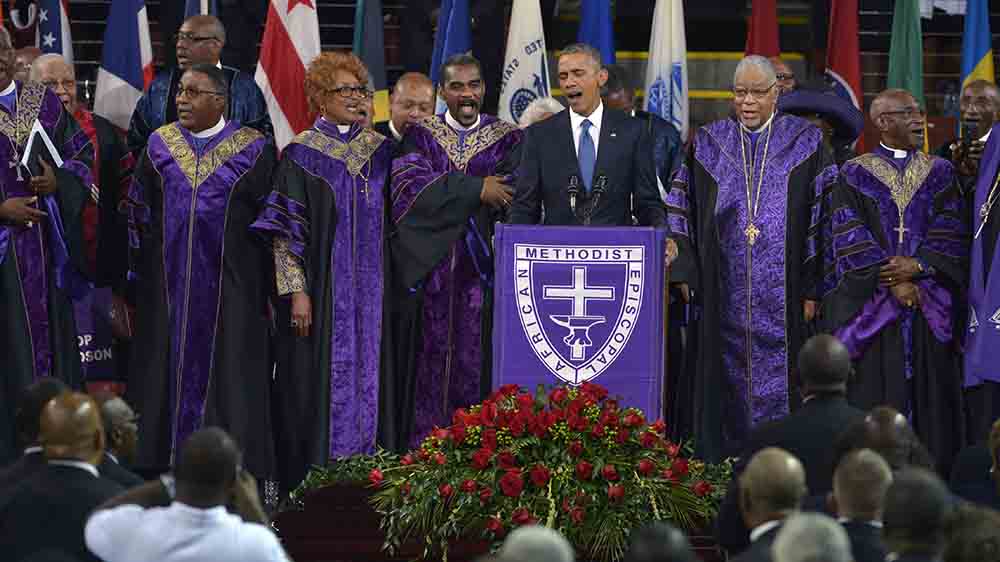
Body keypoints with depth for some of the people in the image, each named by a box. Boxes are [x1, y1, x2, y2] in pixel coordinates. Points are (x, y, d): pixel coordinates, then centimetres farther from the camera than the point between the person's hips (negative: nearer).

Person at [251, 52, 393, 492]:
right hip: (322, 289, -4)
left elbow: (390, 221, 15)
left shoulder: (379, 150, 10)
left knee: (366, 376, 2)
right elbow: (285, 230, -6)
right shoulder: (302, 154, -3)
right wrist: (296, 291, -14)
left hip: (370, 290, 4)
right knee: (319, 382, -4)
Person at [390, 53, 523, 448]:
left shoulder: (506, 138, 9)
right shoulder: (420, 135, 9)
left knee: (476, 363, -3)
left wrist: (447, 191, -12)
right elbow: (410, 185, -8)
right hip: (429, 267, 0)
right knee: (431, 369, -2)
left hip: (482, 271, 0)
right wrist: (475, 190, -12)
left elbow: (509, 199, -3)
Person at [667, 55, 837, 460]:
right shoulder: (708, 145, 10)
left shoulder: (805, 144, 2)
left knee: (778, 380, -3)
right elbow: (682, 212, 12)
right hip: (724, 297, 2)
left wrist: (813, 289, -8)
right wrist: (685, 272, 0)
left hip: (783, 298, -2)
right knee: (729, 381, 3)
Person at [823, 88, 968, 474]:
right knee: (874, 394, -4)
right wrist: (891, 280, -14)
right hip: (869, 306, -2)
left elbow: (952, 234, 1)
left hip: (930, 307, 2)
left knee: (927, 395, -1)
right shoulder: (854, 175, 5)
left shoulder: (940, 174, 11)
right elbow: (850, 238, -5)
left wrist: (918, 265, -15)